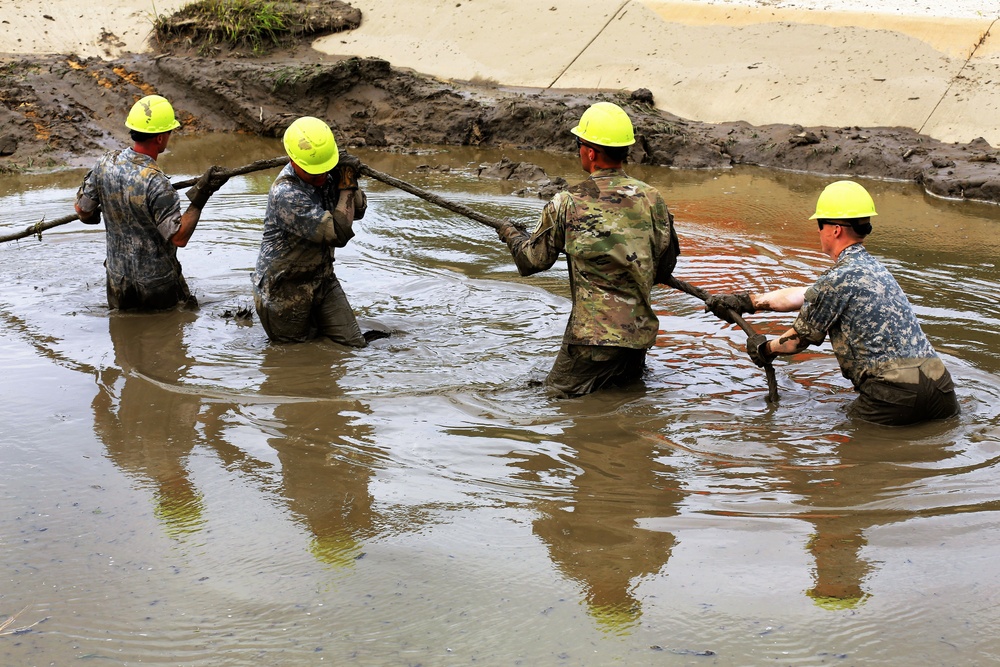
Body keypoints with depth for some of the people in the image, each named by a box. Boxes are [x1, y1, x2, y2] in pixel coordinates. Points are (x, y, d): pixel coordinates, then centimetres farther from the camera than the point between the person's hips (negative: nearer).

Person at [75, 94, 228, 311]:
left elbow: (83, 210, 3)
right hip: (157, 283, -6)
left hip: (118, 280, 6)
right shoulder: (155, 182, -28)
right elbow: (179, 237, -26)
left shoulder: (105, 163, -9)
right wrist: (200, 196, -22)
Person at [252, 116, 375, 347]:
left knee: (353, 345, 4)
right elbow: (339, 234, -33)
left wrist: (350, 182, -13)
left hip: (322, 280, 7)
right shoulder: (286, 195, -30)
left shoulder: (325, 177, -6)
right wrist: (346, 186, -24)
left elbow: (358, 211, 8)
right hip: (285, 290, -7)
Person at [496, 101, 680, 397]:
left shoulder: (567, 204, -11)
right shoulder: (651, 198, -2)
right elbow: (665, 266, 7)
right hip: (640, 332, 5)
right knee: (627, 382, 30)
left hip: (593, 335, -5)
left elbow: (532, 261, 2)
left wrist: (511, 234, 23)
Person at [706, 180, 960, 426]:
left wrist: (765, 349, 27)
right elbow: (801, 295, 28)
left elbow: (801, 338, 7)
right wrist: (746, 302, 33)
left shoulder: (839, 278, -8)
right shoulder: (871, 267, 20)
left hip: (897, 390, -7)